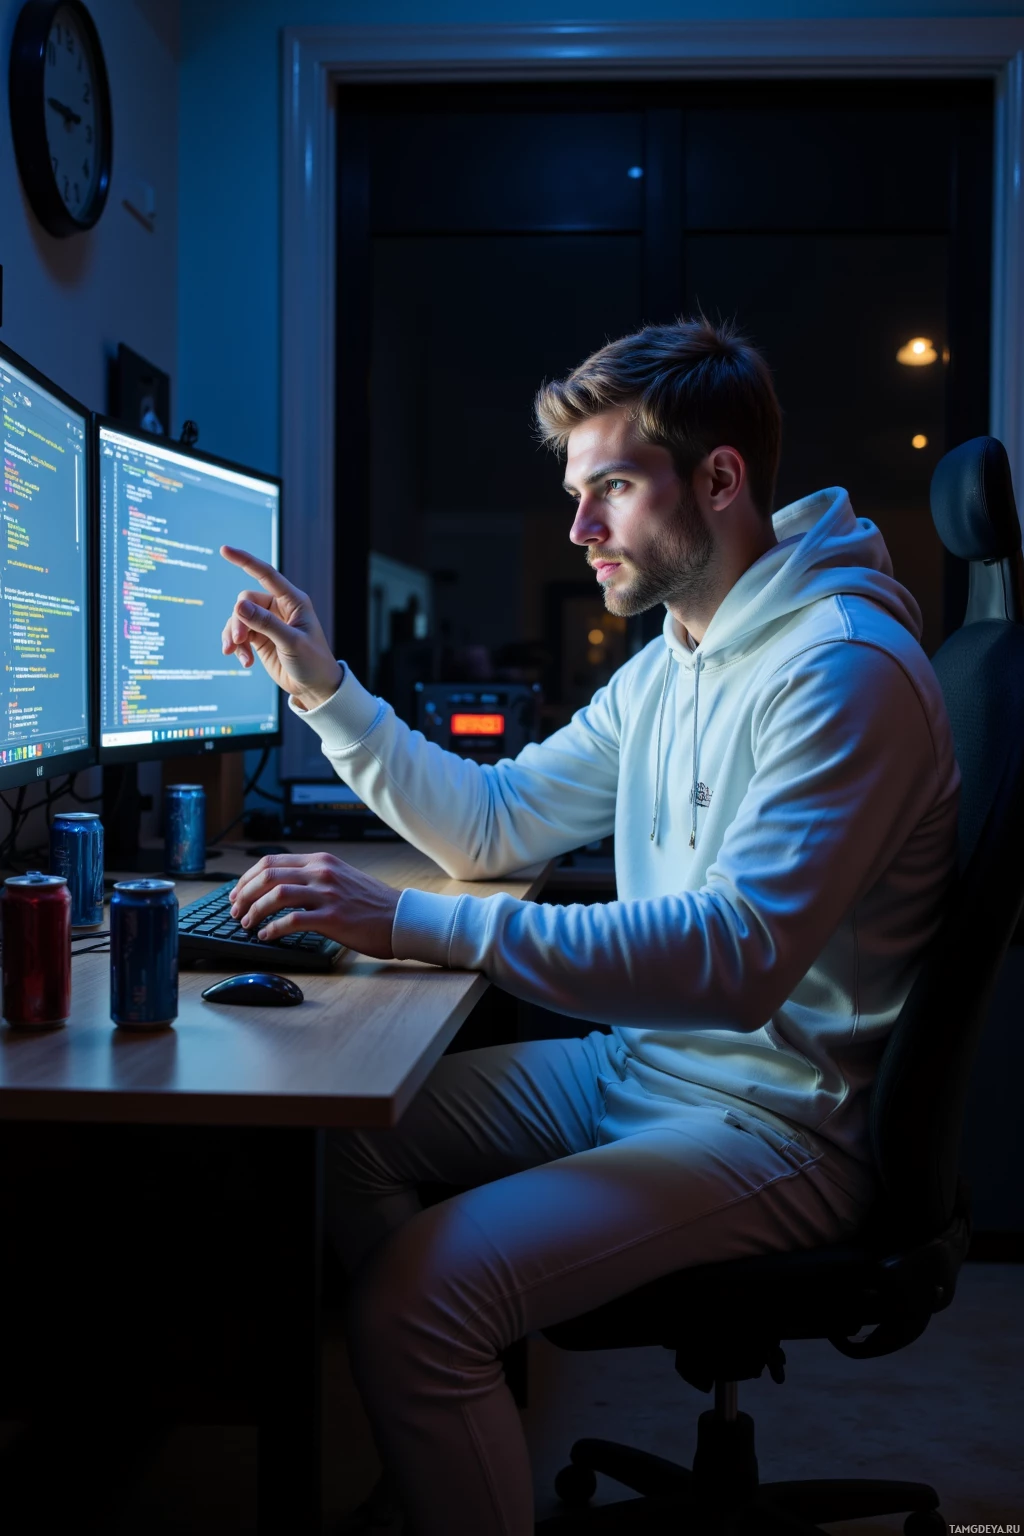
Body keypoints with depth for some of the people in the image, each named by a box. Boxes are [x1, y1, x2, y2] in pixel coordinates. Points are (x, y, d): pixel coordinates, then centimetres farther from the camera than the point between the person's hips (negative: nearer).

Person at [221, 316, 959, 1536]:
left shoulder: (842, 666, -21)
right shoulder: (671, 663, 12)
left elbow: (738, 957, -32)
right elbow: (493, 823, 17)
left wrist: (414, 923, -35)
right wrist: (324, 690, 7)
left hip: (780, 1117, -10)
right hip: (639, 1062, 10)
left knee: (422, 1298, -25)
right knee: (337, 1130, 7)